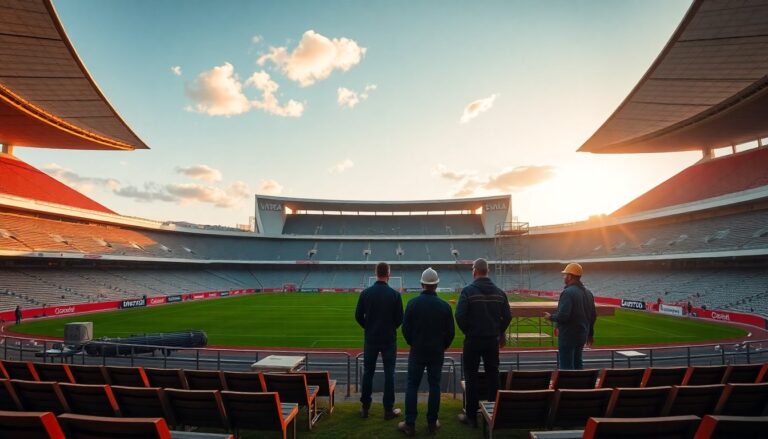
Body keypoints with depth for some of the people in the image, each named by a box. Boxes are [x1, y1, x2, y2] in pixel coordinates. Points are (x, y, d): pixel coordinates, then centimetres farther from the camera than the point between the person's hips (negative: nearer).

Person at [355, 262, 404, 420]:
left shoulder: (365, 293, -6)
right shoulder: (395, 294, -11)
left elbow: (358, 316, -1)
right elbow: (400, 319, -6)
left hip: (370, 339, 2)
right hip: (389, 340, -2)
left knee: (368, 373, 13)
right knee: (389, 374, 8)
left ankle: (365, 408, 21)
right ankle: (389, 409, 16)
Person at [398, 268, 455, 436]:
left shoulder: (413, 303, -11)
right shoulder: (445, 306, -7)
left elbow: (405, 328, -6)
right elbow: (451, 332, -1)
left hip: (417, 351, -1)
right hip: (437, 352, 1)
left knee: (412, 386, 7)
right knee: (434, 386, 11)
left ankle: (410, 425, 11)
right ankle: (432, 423, 20)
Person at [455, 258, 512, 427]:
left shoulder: (468, 290, -13)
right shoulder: (499, 292, 2)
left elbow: (460, 315, -18)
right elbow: (507, 316, 4)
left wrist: (466, 331, -1)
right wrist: (499, 332, 16)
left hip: (473, 339, -4)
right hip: (493, 339, 4)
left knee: (472, 376, 6)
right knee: (493, 374, 16)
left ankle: (471, 416, 12)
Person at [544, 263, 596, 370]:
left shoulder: (568, 292, -19)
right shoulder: (588, 293, 9)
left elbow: (562, 316, -26)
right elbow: (593, 315, 15)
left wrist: (551, 317, -7)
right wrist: (590, 334, 24)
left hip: (568, 336, -9)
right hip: (582, 336, 9)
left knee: (566, 366, 0)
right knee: (578, 363, 21)